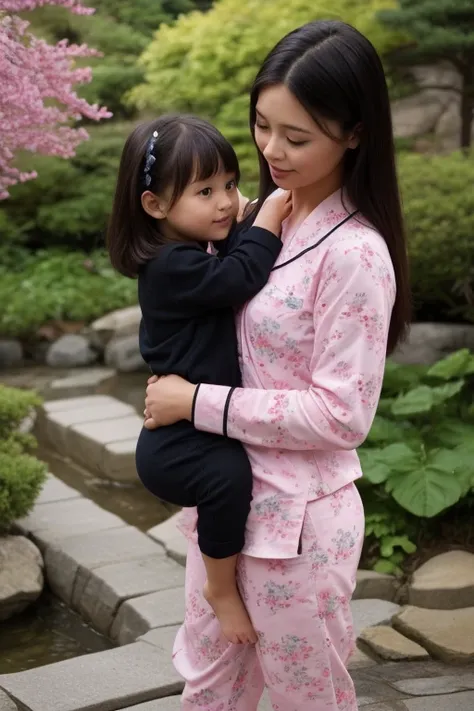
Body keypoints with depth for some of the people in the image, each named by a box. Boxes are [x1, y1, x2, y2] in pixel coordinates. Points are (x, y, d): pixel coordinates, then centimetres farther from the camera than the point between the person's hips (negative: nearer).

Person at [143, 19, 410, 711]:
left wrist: (198, 404, -19)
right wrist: (179, 380, 0)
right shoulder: (266, 214, 3)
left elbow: (342, 415, -22)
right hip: (226, 492, 8)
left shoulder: (354, 252, -21)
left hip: (298, 517, -7)